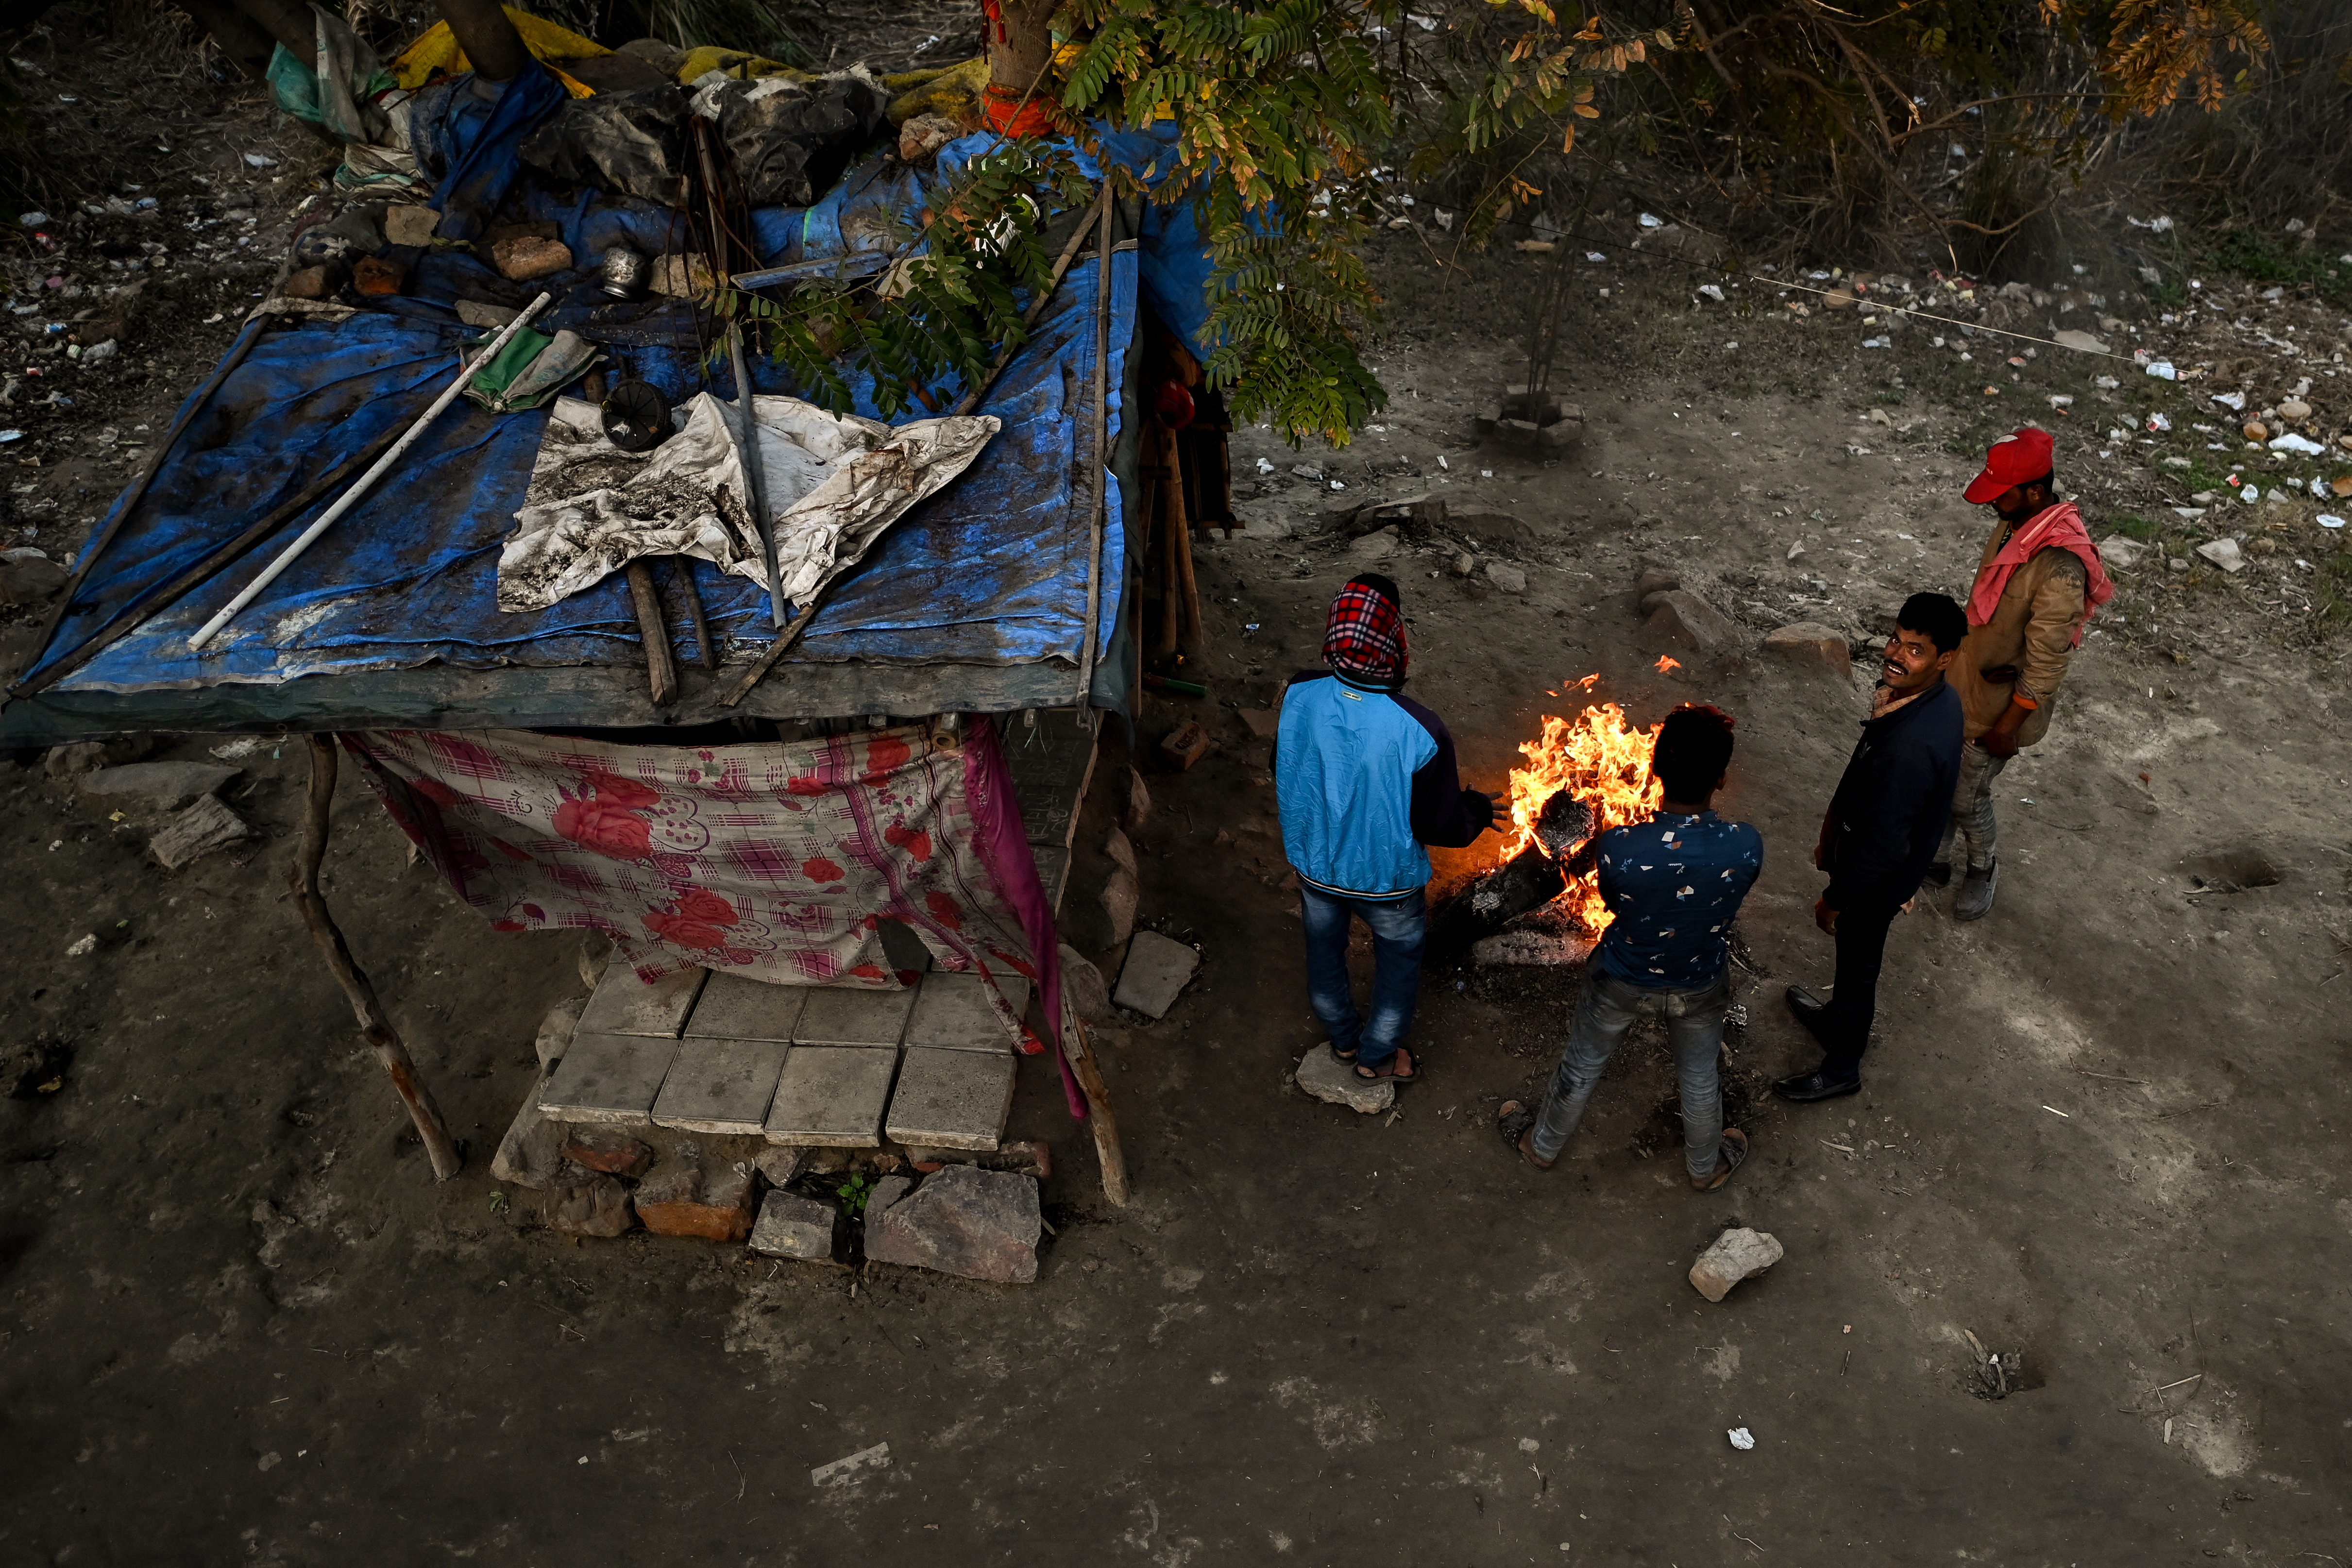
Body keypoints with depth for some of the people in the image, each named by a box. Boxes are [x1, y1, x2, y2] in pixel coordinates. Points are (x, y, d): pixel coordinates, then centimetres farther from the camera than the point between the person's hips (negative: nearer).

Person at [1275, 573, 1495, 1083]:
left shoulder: (1298, 696, -24)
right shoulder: (1421, 732, -36)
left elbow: (1282, 772, -5)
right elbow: (1444, 826, -22)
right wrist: (1480, 810, 0)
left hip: (1314, 863, 3)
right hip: (1387, 879, -3)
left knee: (1325, 951, 30)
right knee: (1400, 962, 27)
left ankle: (1344, 1037, 55)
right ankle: (1378, 1056, 48)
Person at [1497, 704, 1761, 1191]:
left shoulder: (1617, 848, -37)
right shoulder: (1747, 847, -31)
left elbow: (1613, 903, -13)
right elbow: (1730, 902, -8)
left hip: (1623, 982, -1)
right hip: (1700, 986, 1)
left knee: (1581, 1067, 27)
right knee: (1700, 1078, 30)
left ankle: (1542, 1146, 52)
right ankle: (1706, 1166, 57)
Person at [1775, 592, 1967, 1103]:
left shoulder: (1911, 747, -41)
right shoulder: (1931, 695, -12)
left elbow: (1884, 847, -32)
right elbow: (1862, 774, 4)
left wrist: (1835, 899, -16)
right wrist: (1832, 830, 17)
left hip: (1877, 879, -8)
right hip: (1867, 846, 8)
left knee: (1858, 966, 17)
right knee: (1856, 960, 32)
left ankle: (1841, 1068, 42)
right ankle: (1837, 1019, 59)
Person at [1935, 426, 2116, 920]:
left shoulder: (2060, 567, -34)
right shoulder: (2015, 524, -6)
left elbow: (2046, 663, -26)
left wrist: (2008, 727, -19)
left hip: (1999, 703, -8)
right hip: (1963, 682, 8)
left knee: (1966, 796, 9)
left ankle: (1983, 869, 37)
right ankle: (1935, 858, 42)